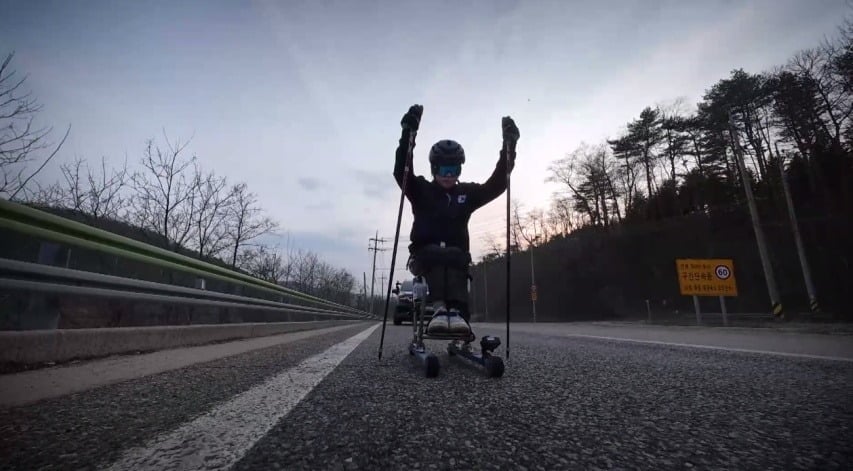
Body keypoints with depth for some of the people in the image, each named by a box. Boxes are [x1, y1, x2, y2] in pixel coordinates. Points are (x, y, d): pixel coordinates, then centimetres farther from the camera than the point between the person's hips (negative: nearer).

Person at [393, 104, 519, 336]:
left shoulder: (467, 193, 12)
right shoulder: (421, 190, 5)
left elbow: (497, 184, 1)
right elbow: (401, 171, -12)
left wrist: (509, 146, -8)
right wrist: (408, 134, -24)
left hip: (456, 256, 2)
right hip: (425, 255, -1)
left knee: (456, 256, -34)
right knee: (438, 255, -36)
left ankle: (454, 310, -50)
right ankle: (441, 307, -51)